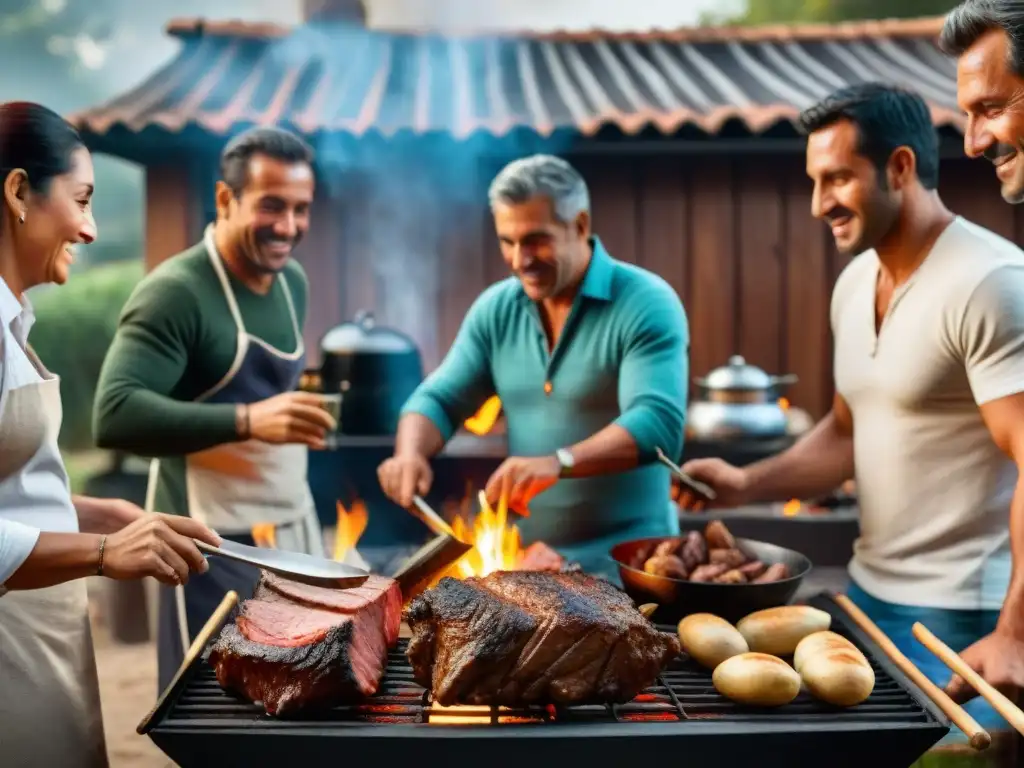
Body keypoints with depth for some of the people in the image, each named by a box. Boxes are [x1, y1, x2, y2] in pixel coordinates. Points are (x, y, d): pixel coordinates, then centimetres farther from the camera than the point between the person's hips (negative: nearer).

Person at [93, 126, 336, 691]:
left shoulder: (293, 282, 8)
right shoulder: (175, 291, -17)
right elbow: (114, 416, -29)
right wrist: (246, 421, -37)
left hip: (295, 532, 8)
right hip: (215, 545, -7)